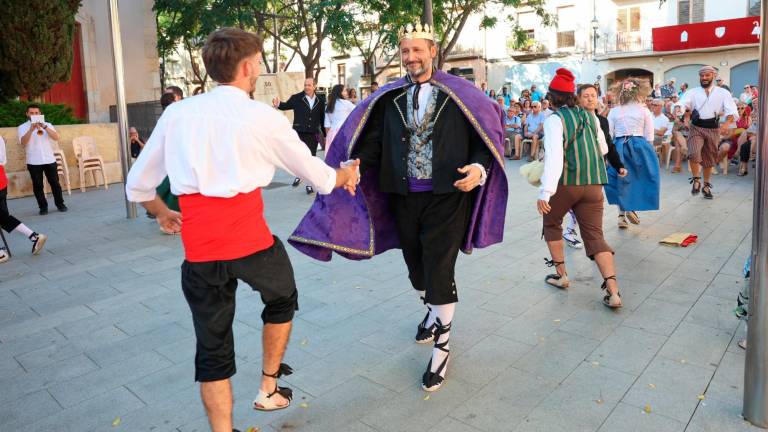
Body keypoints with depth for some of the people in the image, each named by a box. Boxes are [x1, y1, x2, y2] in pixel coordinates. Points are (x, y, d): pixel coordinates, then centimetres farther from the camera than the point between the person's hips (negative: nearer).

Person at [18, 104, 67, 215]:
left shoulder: (47, 124, 7)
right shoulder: (23, 127, 2)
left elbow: (56, 137, -8)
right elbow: (23, 142, -14)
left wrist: (44, 127, -20)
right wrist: (31, 129, -24)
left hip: (49, 160, 1)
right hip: (33, 162, -1)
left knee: (55, 183, 5)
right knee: (37, 185, 3)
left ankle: (60, 204, 15)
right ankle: (43, 207, 10)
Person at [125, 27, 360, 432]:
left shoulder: (176, 113, 7)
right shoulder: (263, 117, -3)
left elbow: (137, 185, 15)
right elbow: (315, 173, 11)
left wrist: (163, 215, 35)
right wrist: (343, 176, 32)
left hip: (199, 250, 3)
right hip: (251, 241, -2)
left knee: (212, 347, 16)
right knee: (282, 299, 28)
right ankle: (269, 388, 41)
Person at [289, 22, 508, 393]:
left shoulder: (459, 93, -3)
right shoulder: (390, 97, 4)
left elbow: (486, 135, -1)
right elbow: (372, 139, -3)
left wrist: (479, 168, -19)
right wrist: (355, 165, -22)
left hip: (446, 196, -4)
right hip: (403, 196, 4)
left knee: (439, 271, -3)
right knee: (416, 267, 19)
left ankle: (442, 346, 17)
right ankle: (435, 311, 50)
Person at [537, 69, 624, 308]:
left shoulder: (555, 119, -7)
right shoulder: (590, 116, 12)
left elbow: (554, 156, -19)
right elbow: (603, 149, 23)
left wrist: (545, 192, -23)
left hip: (565, 182, -5)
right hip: (594, 182, 5)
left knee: (551, 224, 21)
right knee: (594, 234, 4)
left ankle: (561, 274, 25)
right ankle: (613, 291, -9)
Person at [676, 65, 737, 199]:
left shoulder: (723, 93, 4)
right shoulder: (693, 92, 6)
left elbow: (731, 110, -7)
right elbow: (683, 103, -12)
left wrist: (727, 123, -27)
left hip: (713, 129, 1)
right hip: (696, 128, -1)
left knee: (709, 159, 12)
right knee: (694, 153, -24)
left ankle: (706, 186, 29)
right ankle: (696, 181, -2)